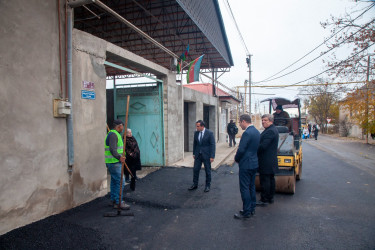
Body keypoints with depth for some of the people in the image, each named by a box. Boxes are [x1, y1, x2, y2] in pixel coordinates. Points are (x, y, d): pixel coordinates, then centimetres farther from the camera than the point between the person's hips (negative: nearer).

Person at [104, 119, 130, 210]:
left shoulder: (112, 134, 18)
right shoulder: (113, 135, -16)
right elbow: (112, 149, -28)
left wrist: (120, 157, 43)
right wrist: (119, 157, -42)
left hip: (114, 162, 11)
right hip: (114, 163, -11)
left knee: (114, 182, 14)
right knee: (120, 182, -9)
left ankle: (114, 201, 22)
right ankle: (119, 202, -5)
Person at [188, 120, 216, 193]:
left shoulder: (209, 133, -12)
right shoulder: (196, 133, 3)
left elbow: (213, 145, -12)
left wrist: (212, 156, -15)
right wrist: (194, 153, 12)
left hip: (206, 155, -4)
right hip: (198, 155, 4)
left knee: (207, 170, 7)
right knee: (195, 169, 7)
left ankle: (208, 186, 22)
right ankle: (195, 184, 21)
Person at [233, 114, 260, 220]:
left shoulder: (247, 133, -21)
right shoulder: (256, 131, 9)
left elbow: (241, 149, -22)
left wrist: (236, 159, -3)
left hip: (246, 165, -10)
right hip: (254, 163, 10)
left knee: (244, 188, 0)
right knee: (251, 187, 18)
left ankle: (246, 212, 8)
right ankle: (252, 209, 28)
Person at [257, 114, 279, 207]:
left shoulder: (270, 131, -20)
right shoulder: (273, 129, 14)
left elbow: (263, 146, -25)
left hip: (266, 162, -11)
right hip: (271, 160, 11)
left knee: (264, 180, -2)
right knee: (270, 179, 17)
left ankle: (264, 200, 6)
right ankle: (270, 198, 28)